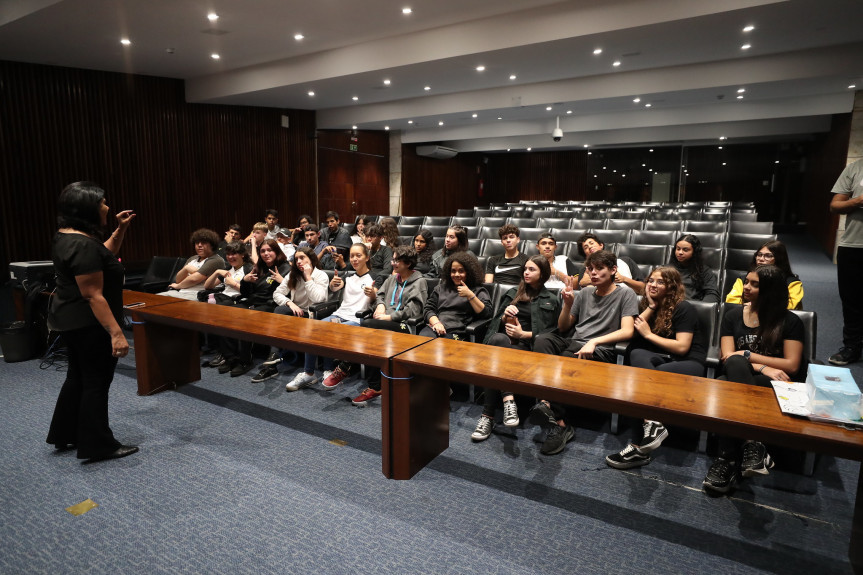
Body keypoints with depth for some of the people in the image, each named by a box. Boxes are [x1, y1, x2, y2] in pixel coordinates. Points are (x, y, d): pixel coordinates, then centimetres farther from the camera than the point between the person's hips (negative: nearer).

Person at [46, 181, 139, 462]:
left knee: (78, 376, 21)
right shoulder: (83, 245, -25)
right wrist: (116, 333, -28)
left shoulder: (67, 237, 7)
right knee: (96, 382, 1)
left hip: (71, 321, 10)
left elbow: (103, 256, 23)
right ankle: (98, 446, 12)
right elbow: (93, 296, -28)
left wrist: (120, 229, 13)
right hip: (89, 325, -10)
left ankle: (64, 435, 34)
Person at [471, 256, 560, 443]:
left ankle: (488, 416, -36)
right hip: (502, 339, 3)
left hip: (525, 346, -2)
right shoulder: (513, 293, 26)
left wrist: (523, 334, -7)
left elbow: (552, 333, 6)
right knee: (498, 339, -38)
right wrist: (505, 316, -2)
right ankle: (508, 400, -45)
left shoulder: (552, 301, 16)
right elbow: (496, 321, 22)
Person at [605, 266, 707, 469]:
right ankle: (653, 425, -47)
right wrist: (651, 306, -1)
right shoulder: (649, 304, 15)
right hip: (664, 360, 5)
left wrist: (649, 334, -8)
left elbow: (682, 347, -15)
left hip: (689, 364, -5)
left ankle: (642, 446, -40)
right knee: (637, 352, -31)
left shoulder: (683, 308, -5)